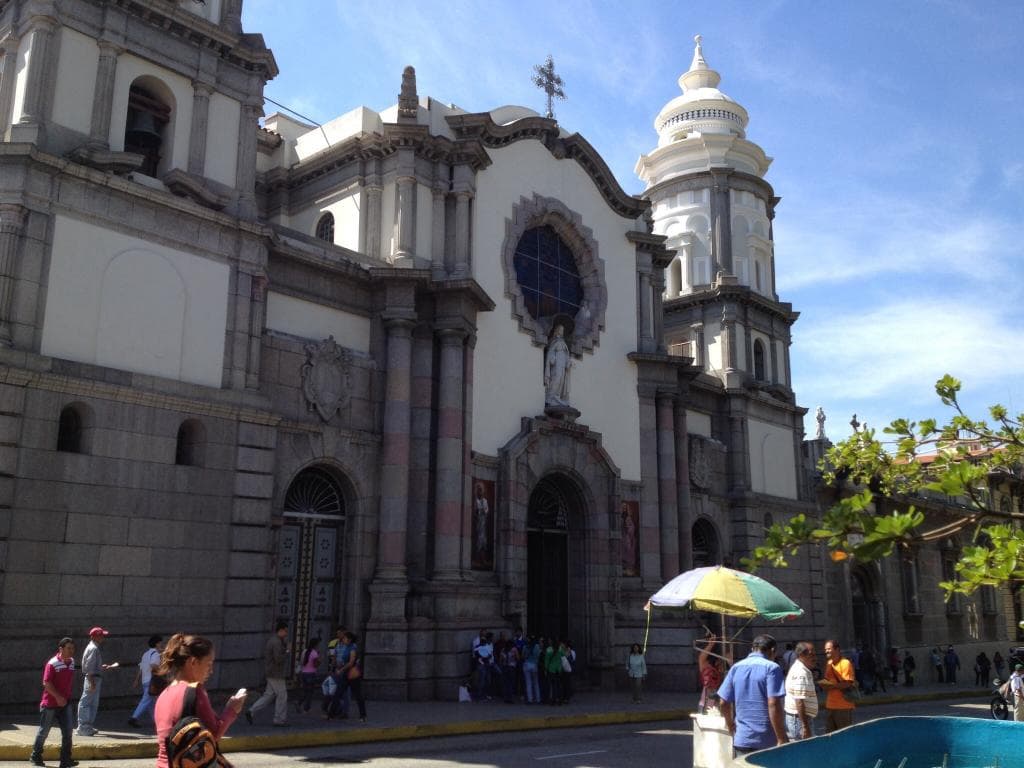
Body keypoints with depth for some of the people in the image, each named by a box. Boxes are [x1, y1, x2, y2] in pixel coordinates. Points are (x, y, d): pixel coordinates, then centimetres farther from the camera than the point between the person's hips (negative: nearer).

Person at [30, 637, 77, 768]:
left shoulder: (72, 662, 4)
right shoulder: (52, 664, -17)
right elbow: (46, 683, -21)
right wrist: (58, 697, -24)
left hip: (65, 702, 6)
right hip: (50, 703, -6)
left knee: (67, 731, -2)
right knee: (44, 731, 10)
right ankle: (36, 756, 30)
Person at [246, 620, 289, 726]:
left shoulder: (271, 639, 12)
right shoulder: (277, 642, -20)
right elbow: (279, 659, -27)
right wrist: (286, 653, -9)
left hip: (271, 673, 10)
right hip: (276, 674, -10)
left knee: (269, 695, 13)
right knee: (282, 696, 1)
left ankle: (251, 711, 7)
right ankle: (280, 720, 8)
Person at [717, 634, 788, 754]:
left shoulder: (736, 667, 8)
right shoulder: (771, 668, -8)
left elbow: (724, 703, 8)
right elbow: (774, 704, -16)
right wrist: (782, 738, -13)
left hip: (742, 740, 5)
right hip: (768, 741, -5)